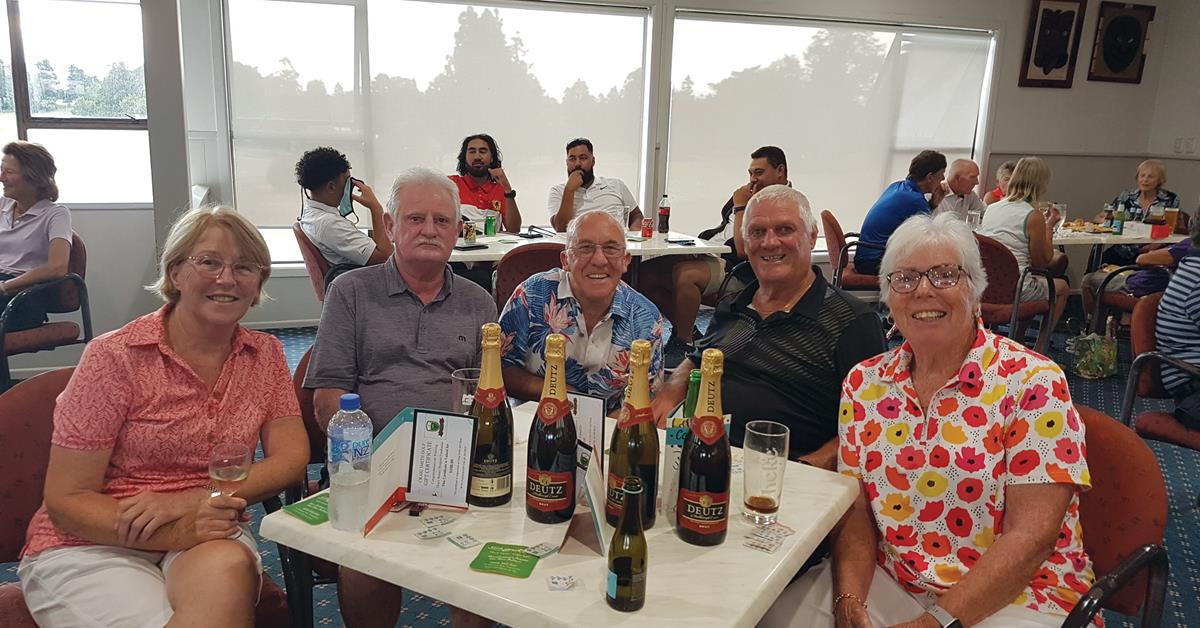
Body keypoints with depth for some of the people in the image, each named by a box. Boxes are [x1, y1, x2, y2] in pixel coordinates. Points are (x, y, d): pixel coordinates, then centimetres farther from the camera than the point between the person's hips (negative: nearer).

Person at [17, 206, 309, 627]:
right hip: (90, 546, -2)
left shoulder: (265, 354, 4)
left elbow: (292, 459, -2)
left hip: (207, 534, 3)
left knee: (227, 569, -32)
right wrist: (174, 533, -25)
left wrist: (190, 501, -18)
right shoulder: (115, 356, -8)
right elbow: (66, 500, -8)